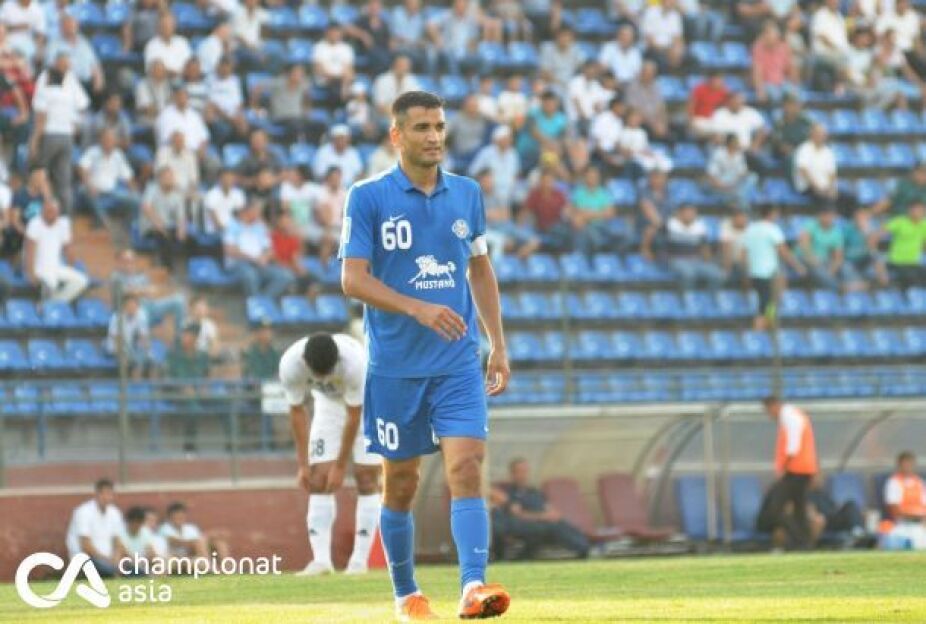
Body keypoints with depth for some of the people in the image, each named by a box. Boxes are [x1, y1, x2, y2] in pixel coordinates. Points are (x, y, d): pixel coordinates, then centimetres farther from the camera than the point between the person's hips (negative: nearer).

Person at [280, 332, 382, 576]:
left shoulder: (355, 361, -40)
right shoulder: (290, 364, -31)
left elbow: (353, 417, -29)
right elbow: (297, 412, -16)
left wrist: (340, 466, -22)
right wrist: (303, 464, -15)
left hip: (365, 402, -3)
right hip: (328, 401, 3)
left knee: (366, 476, -9)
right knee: (319, 478, -8)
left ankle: (359, 560, -8)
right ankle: (321, 560, -12)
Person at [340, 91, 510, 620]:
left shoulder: (467, 194, 7)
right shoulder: (368, 198, -5)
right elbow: (353, 279, -11)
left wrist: (498, 344, 12)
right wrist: (418, 308, -24)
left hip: (458, 363, 2)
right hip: (395, 365, -2)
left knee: (467, 467, -14)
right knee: (402, 481, 7)